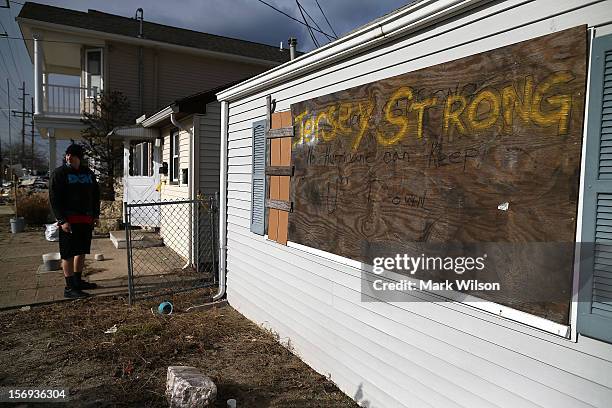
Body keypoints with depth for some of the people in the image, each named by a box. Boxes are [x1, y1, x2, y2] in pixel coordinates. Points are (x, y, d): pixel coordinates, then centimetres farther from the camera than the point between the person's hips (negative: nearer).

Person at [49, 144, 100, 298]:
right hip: (69, 221, -6)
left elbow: (96, 195, 19)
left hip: (86, 220, 6)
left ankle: (78, 281, 26)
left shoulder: (88, 173, 11)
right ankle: (69, 288, 2)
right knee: (68, 254, -3)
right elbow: (54, 199, -10)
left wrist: (96, 215, 10)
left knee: (81, 252, 13)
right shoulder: (59, 173, -5)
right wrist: (62, 220, -17)